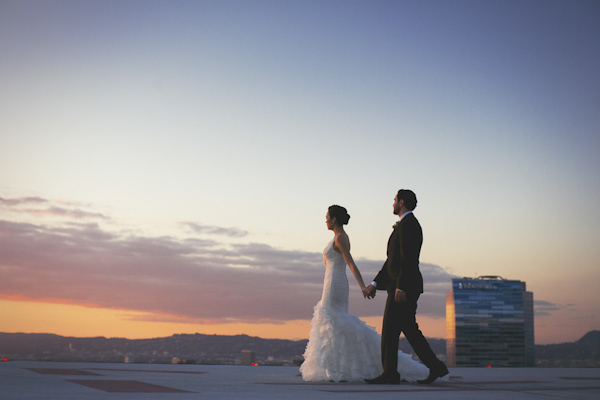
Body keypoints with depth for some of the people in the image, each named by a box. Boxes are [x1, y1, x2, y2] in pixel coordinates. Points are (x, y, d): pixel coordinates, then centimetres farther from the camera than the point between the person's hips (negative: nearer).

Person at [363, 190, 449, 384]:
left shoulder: (407, 224, -12)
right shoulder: (405, 225, 21)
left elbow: (407, 258, -21)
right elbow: (392, 260, 21)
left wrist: (400, 287, -24)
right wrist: (375, 284, 18)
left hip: (404, 287, -10)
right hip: (402, 287, 10)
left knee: (390, 329, -5)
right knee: (410, 330, 10)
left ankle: (389, 373, 1)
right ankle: (435, 367, 10)